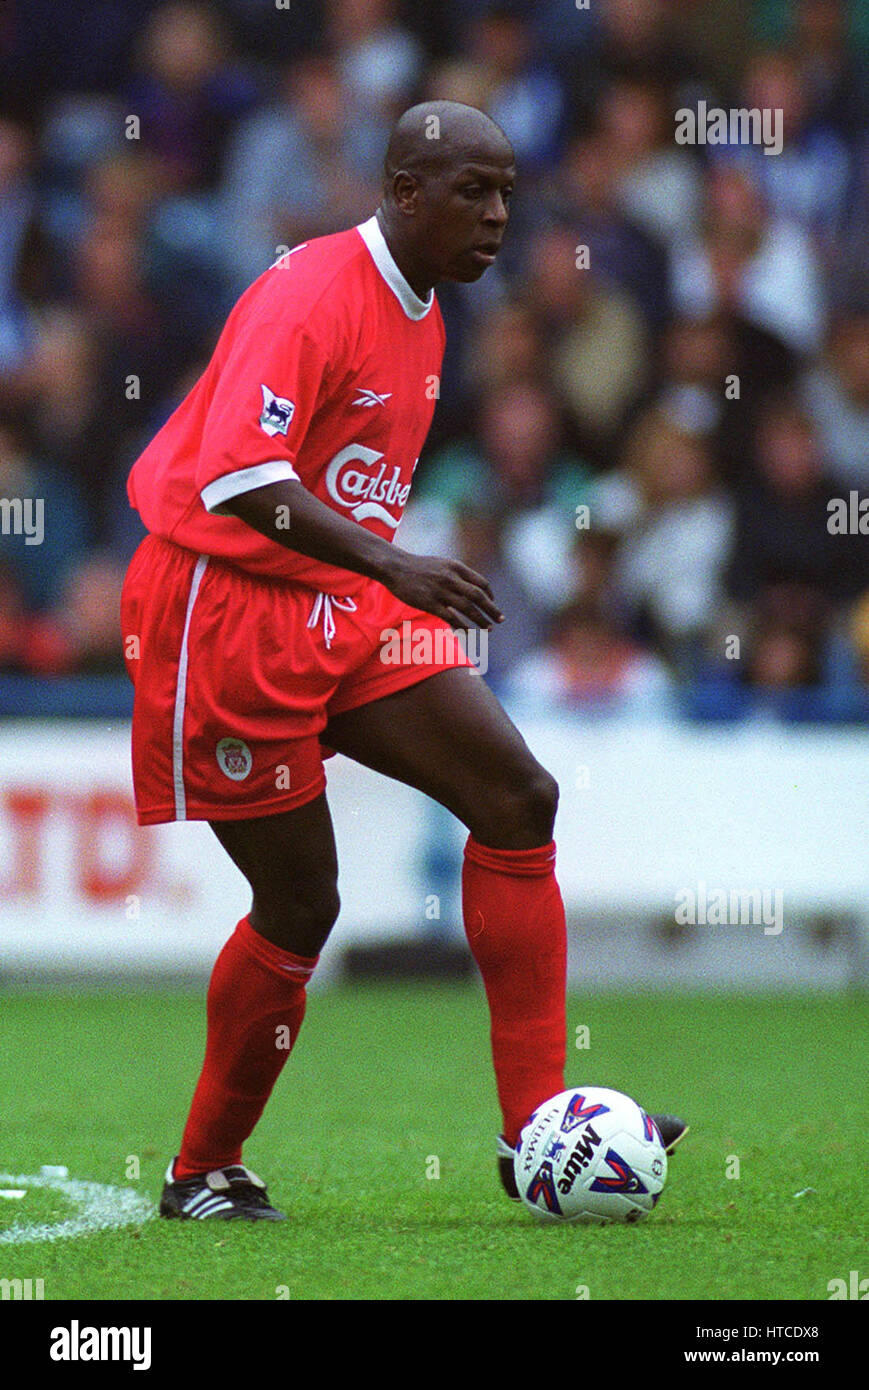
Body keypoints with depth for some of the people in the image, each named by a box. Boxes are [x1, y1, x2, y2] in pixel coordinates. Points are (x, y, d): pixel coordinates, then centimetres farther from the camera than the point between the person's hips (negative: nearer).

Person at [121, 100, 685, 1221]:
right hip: (229, 609, -8)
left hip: (349, 618, 8)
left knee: (520, 796, -8)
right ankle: (203, 1173, 14)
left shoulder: (420, 319, 13)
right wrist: (391, 565, -35)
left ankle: (535, 1125, -8)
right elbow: (238, 476, -29)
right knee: (300, 904, -5)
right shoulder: (309, 296, -17)